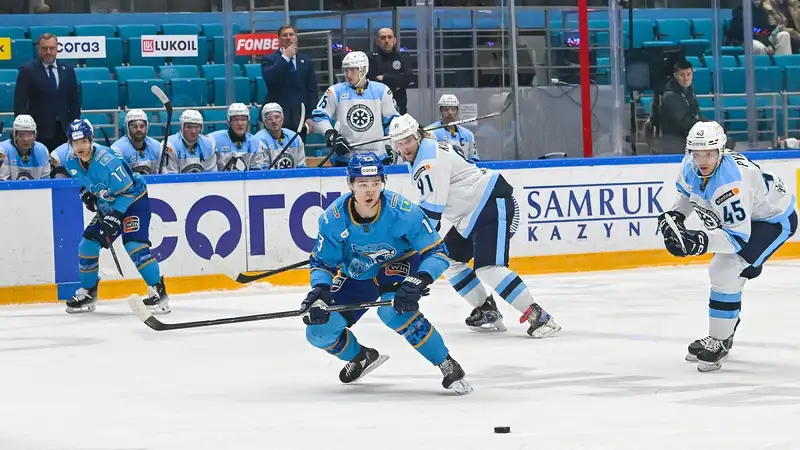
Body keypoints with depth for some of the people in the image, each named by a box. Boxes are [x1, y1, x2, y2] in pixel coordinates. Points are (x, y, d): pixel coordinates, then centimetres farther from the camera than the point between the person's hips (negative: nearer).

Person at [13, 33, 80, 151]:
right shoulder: (27, 71, 0)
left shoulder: (67, 70, 11)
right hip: (39, 131, -3)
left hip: (63, 130, 3)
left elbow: (75, 101, 15)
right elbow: (20, 103, -2)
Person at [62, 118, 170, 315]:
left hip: (134, 200, -8)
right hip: (107, 205, 8)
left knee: (134, 245, -23)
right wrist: (86, 192, 1)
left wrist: (115, 217, -30)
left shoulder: (107, 161, -32)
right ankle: (87, 293, 20)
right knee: (88, 245, 4)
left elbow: (128, 190, -27)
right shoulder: (71, 162, -9)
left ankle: (158, 291, -17)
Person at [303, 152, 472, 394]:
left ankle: (447, 365, -22)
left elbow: (437, 253, -25)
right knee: (318, 332, -6)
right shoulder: (333, 218, -21)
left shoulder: (403, 211, -29)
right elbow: (322, 262, -8)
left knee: (393, 310, -37)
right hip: (356, 277, 4)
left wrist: (418, 281, -42)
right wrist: (320, 289, -30)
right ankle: (362, 357, 27)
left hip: (399, 266, -4)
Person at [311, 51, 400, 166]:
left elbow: (392, 120, 11)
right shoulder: (336, 91, 0)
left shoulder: (381, 91, 3)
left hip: (377, 157, 1)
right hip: (344, 158, -1)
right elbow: (318, 116, 1)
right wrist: (331, 134, -13)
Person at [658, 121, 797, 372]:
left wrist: (701, 241, -50)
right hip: (741, 216, 10)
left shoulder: (730, 183, -39)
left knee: (726, 272, -23)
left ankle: (718, 343, -12)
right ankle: (721, 334, 41)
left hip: (774, 220, -10)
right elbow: (687, 191, 11)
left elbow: (738, 237, -39)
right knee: (720, 272, 21)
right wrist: (675, 215, -5)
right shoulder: (690, 166, -14)